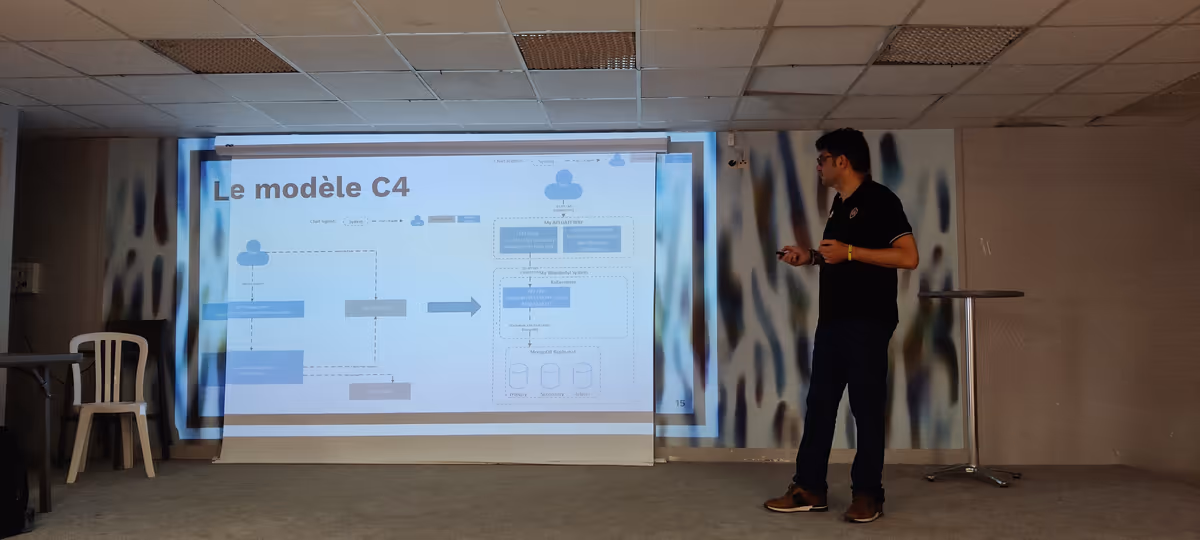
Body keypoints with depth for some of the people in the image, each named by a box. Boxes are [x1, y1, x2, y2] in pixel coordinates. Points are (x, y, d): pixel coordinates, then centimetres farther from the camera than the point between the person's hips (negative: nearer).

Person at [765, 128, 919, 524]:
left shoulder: (879, 200, -9)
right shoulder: (840, 205, 17)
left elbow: (908, 257, -18)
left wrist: (849, 252, -20)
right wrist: (810, 257, 10)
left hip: (868, 321, -9)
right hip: (832, 320, 9)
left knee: (867, 406, -1)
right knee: (819, 403, 8)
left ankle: (868, 495, 10)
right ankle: (809, 489, 14)